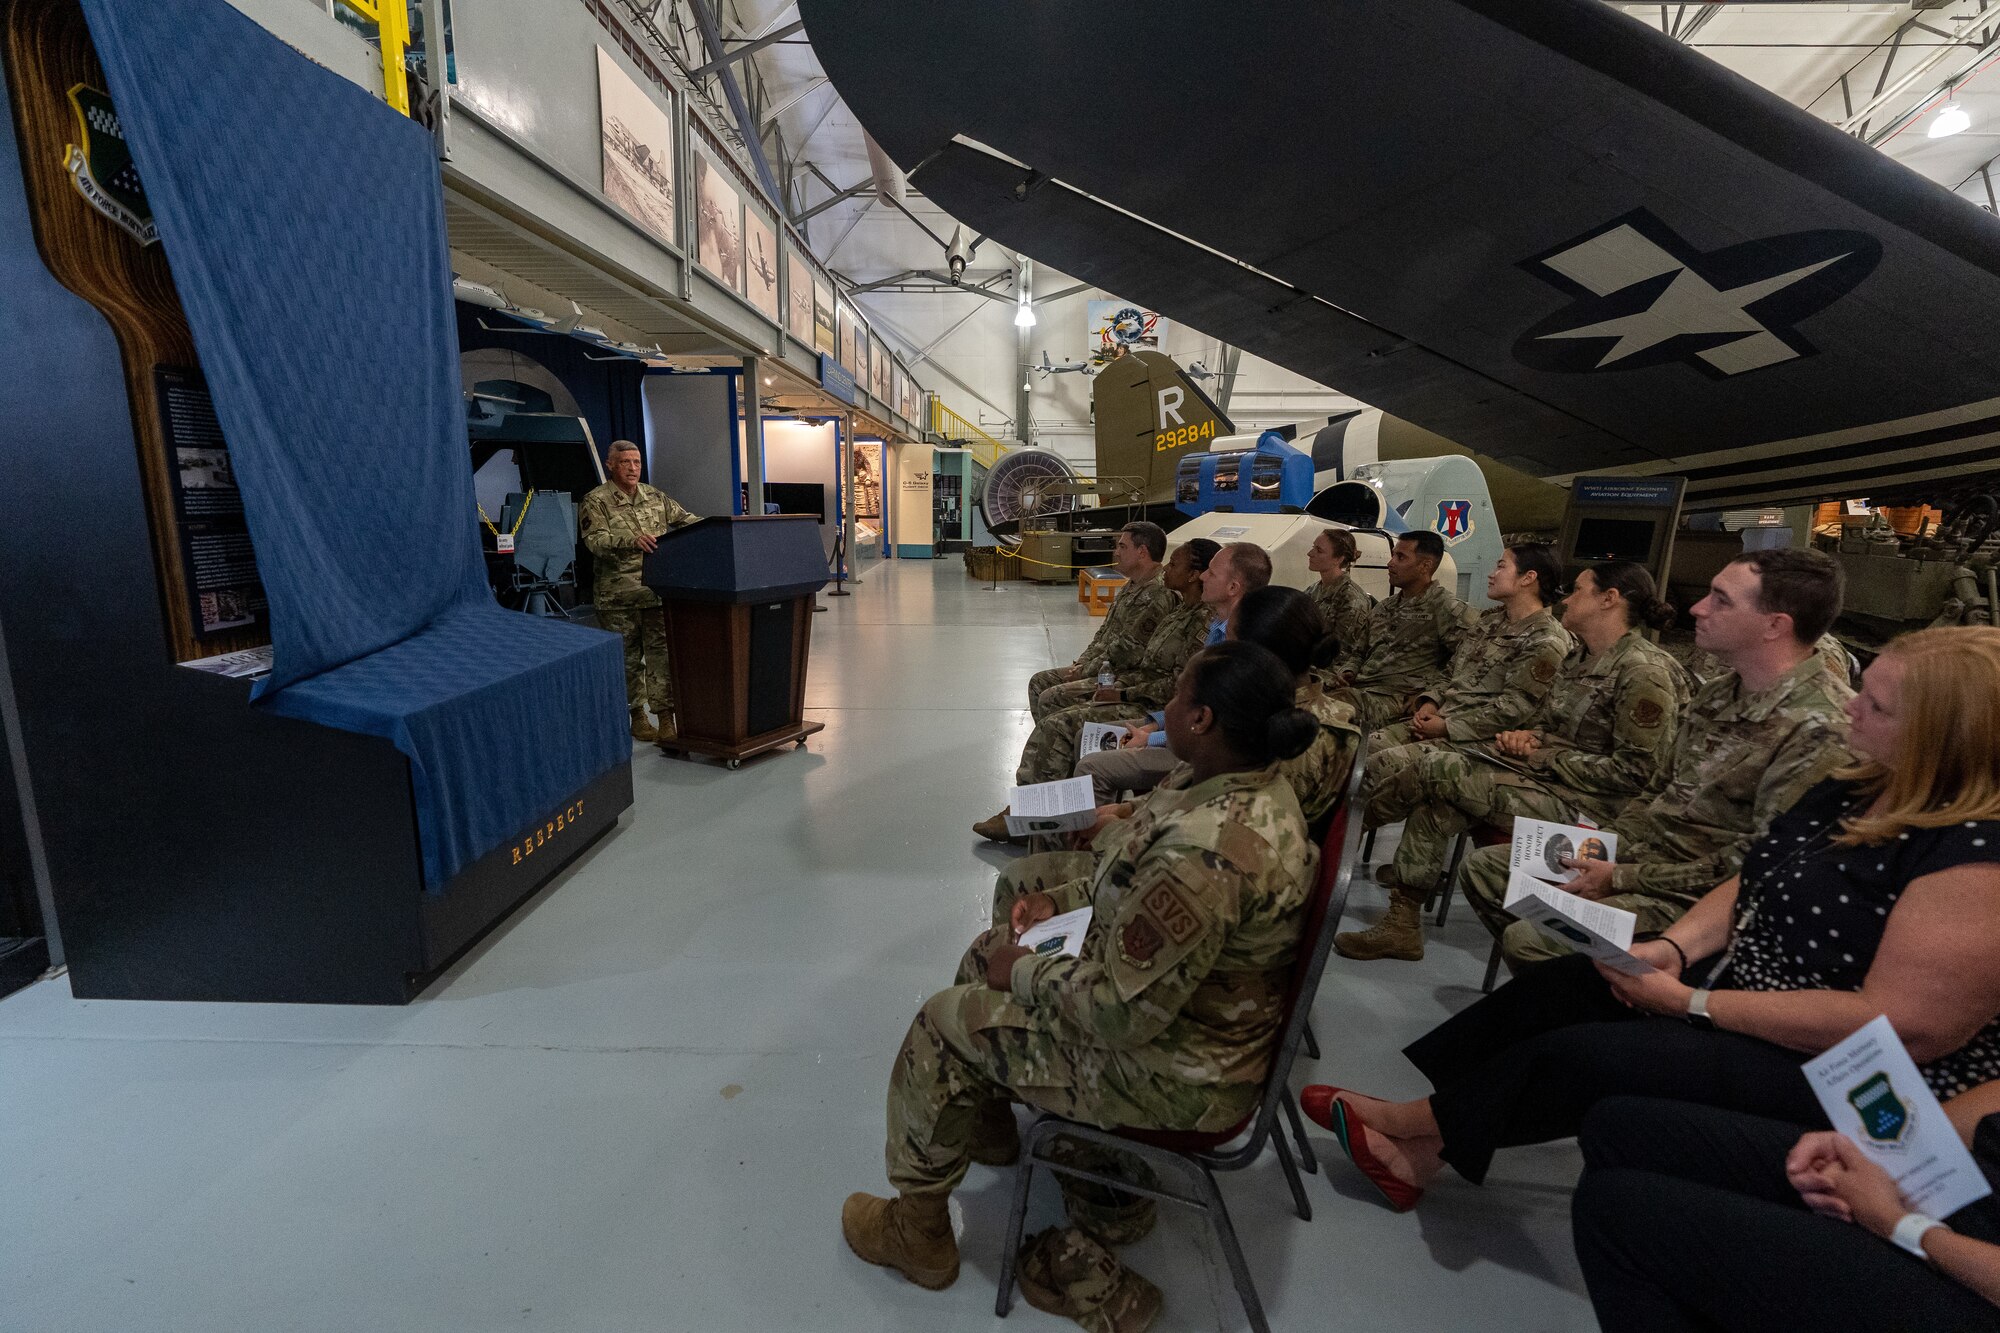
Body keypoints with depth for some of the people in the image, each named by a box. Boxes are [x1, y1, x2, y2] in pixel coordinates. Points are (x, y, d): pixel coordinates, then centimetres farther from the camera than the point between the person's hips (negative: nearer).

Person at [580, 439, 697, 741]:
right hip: (618, 596, -3)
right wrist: (631, 540, -33)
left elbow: (686, 519, 17)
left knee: (662, 652, -2)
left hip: (657, 591, 3)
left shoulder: (655, 497, 11)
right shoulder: (595, 502, -2)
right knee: (628, 657, 7)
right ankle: (637, 717, 20)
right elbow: (596, 541, -15)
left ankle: (666, 720, 0)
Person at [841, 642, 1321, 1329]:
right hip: (1212, 1011, 9)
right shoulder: (1260, 787, -5)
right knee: (988, 951, 18)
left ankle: (917, 1234, 26)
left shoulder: (1202, 849, -37)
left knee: (944, 1023, 2)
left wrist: (1022, 973, -14)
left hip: (1175, 1072, -9)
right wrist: (1068, 903, 3)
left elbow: (1123, 1012, -30)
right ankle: (988, 1125, 42)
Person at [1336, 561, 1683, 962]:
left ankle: (1362, 817, 7)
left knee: (1435, 767, -19)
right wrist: (1527, 736, -1)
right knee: (1436, 804, -15)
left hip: (1586, 805, -8)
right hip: (1549, 776, 8)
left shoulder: (1646, 671, -15)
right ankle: (1403, 922, -9)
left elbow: (1632, 771, -17)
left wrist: (1543, 756, -14)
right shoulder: (1580, 657, 12)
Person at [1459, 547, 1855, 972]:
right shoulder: (1720, 691, 9)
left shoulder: (1821, 727, -21)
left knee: (1527, 937, -25)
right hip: (1638, 851, 9)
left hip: (1694, 898, -9)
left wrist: (1623, 878, -18)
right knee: (1482, 866, 7)